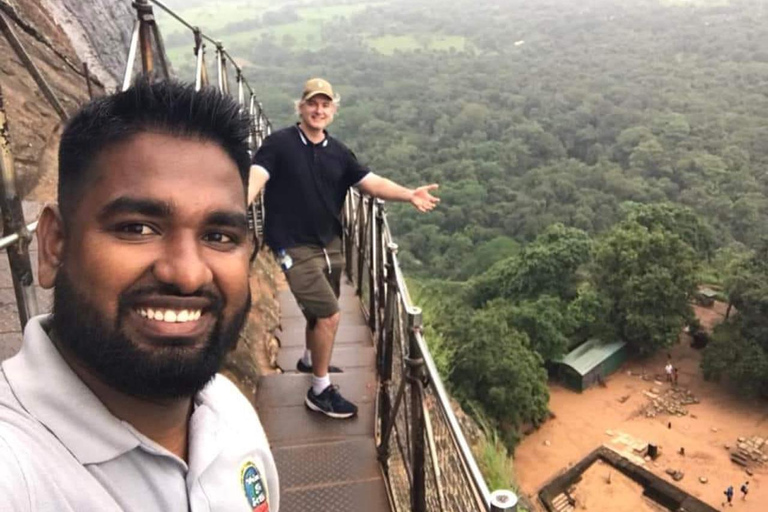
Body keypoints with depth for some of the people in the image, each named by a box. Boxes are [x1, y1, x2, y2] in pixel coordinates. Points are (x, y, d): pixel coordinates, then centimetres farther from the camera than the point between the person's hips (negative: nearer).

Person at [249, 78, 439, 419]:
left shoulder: (338, 153, 4)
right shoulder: (279, 143, -10)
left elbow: (372, 183, -4)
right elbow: (255, 177, -23)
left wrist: (409, 195, -20)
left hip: (330, 245, 6)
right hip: (295, 247, -6)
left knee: (319, 312, 22)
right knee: (329, 315, -11)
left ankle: (310, 360, 51)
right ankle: (320, 391, 8)